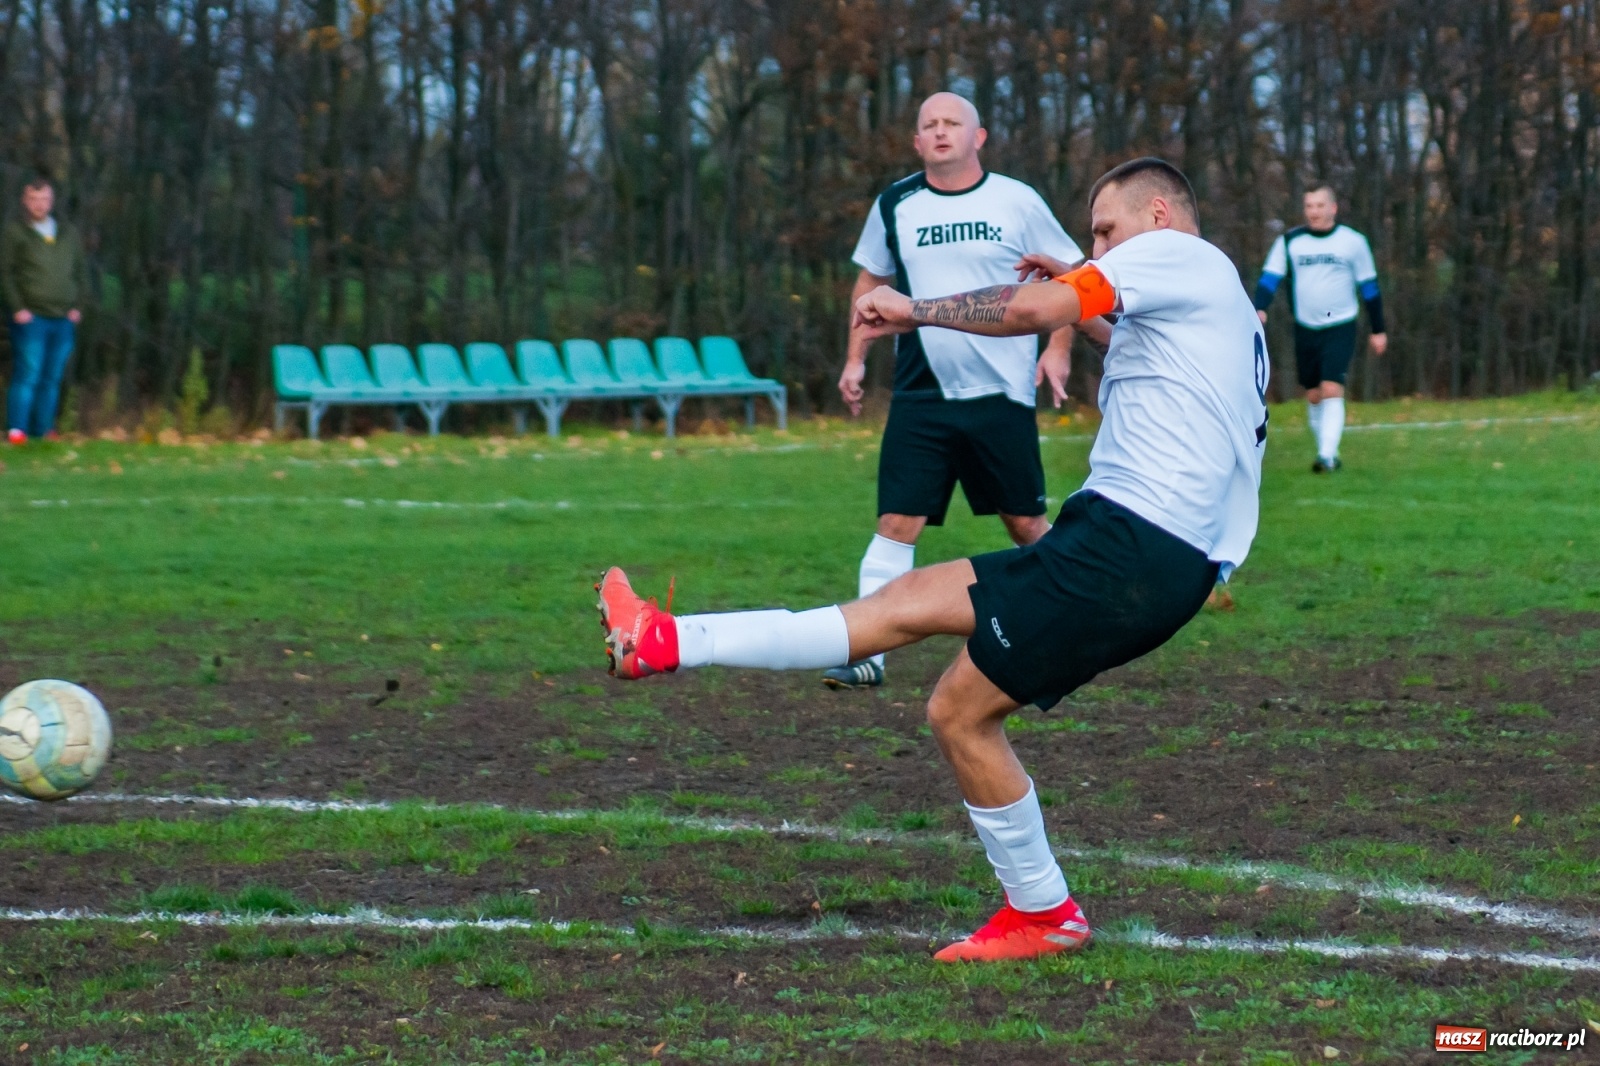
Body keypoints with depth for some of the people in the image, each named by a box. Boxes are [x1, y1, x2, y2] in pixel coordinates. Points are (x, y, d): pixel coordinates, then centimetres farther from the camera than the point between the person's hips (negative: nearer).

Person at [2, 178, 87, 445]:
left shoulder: (68, 234, 16)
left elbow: (80, 273, 19)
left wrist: (77, 306, 6)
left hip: (64, 320, 5)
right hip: (31, 319, -5)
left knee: (53, 380, 6)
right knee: (27, 375, -11)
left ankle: (42, 430, 11)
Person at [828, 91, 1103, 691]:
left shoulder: (1018, 202, -1)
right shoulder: (894, 206, 5)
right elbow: (872, 280, 18)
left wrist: (1058, 348, -3)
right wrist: (856, 358, 11)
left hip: (1002, 394, -1)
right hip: (921, 397, 1)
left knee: (1026, 523, 7)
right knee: (897, 522, -8)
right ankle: (867, 655, -8)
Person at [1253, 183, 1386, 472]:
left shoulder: (1353, 242, -1)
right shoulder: (1289, 242, 1)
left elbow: (1369, 287, 6)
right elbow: (1269, 278, -6)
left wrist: (1378, 330, 9)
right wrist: (1259, 309, -25)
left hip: (1340, 328, -3)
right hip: (1305, 329, 3)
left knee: (1332, 390, -16)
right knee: (1313, 395, 8)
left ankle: (1327, 455, -21)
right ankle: (1329, 454, 21)